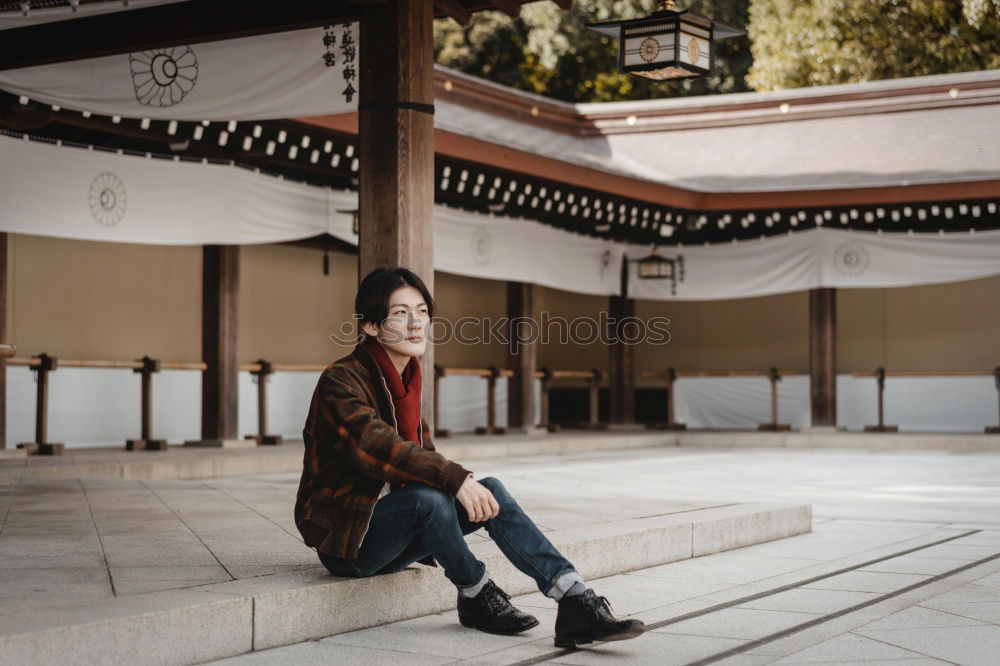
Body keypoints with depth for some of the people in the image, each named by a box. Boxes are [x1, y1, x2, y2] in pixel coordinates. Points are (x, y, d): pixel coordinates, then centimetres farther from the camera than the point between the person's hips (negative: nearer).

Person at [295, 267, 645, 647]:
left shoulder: (406, 380, 11)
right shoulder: (341, 381, -15)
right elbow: (376, 445, -30)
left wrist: (465, 487, -2)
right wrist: (455, 479, -37)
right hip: (346, 537, -7)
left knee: (491, 490, -15)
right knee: (427, 498, -35)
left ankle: (576, 603, -23)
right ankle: (476, 598, -11)